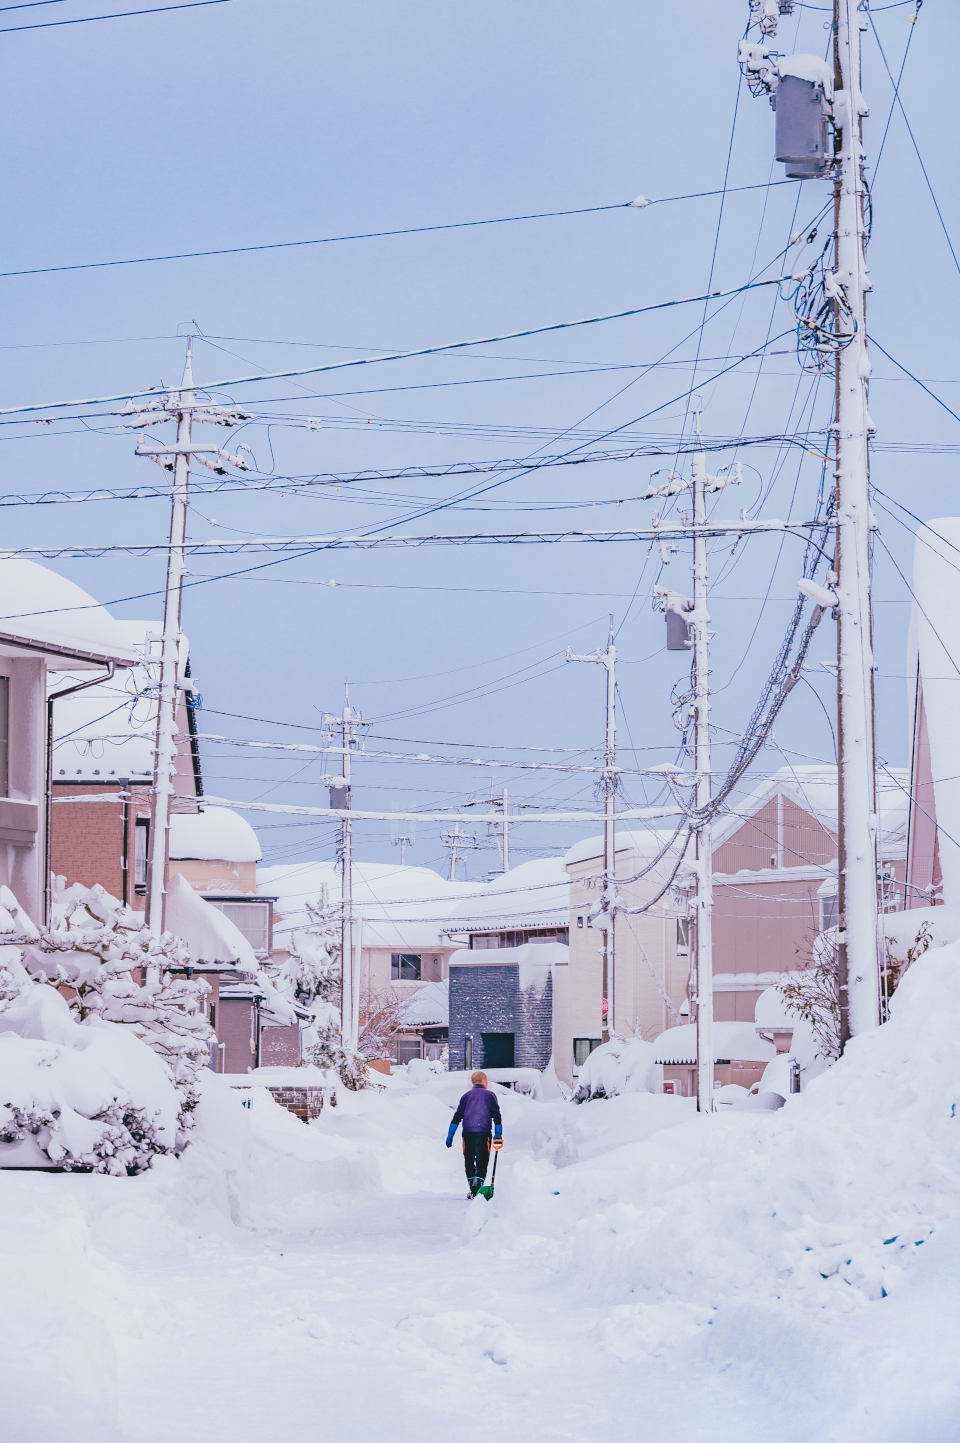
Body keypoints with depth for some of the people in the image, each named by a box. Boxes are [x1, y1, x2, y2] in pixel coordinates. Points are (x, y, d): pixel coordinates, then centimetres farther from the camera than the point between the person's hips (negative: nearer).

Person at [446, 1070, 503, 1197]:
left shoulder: (466, 1096, 13)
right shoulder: (490, 1095, 9)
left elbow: (457, 1117, 9)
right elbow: (497, 1116, 3)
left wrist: (450, 1136, 9)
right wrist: (498, 1135, 5)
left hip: (468, 1133, 2)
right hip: (484, 1132, -2)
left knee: (469, 1162, 10)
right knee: (482, 1161, -2)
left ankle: (473, 1191, 9)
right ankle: (478, 1186, -22)